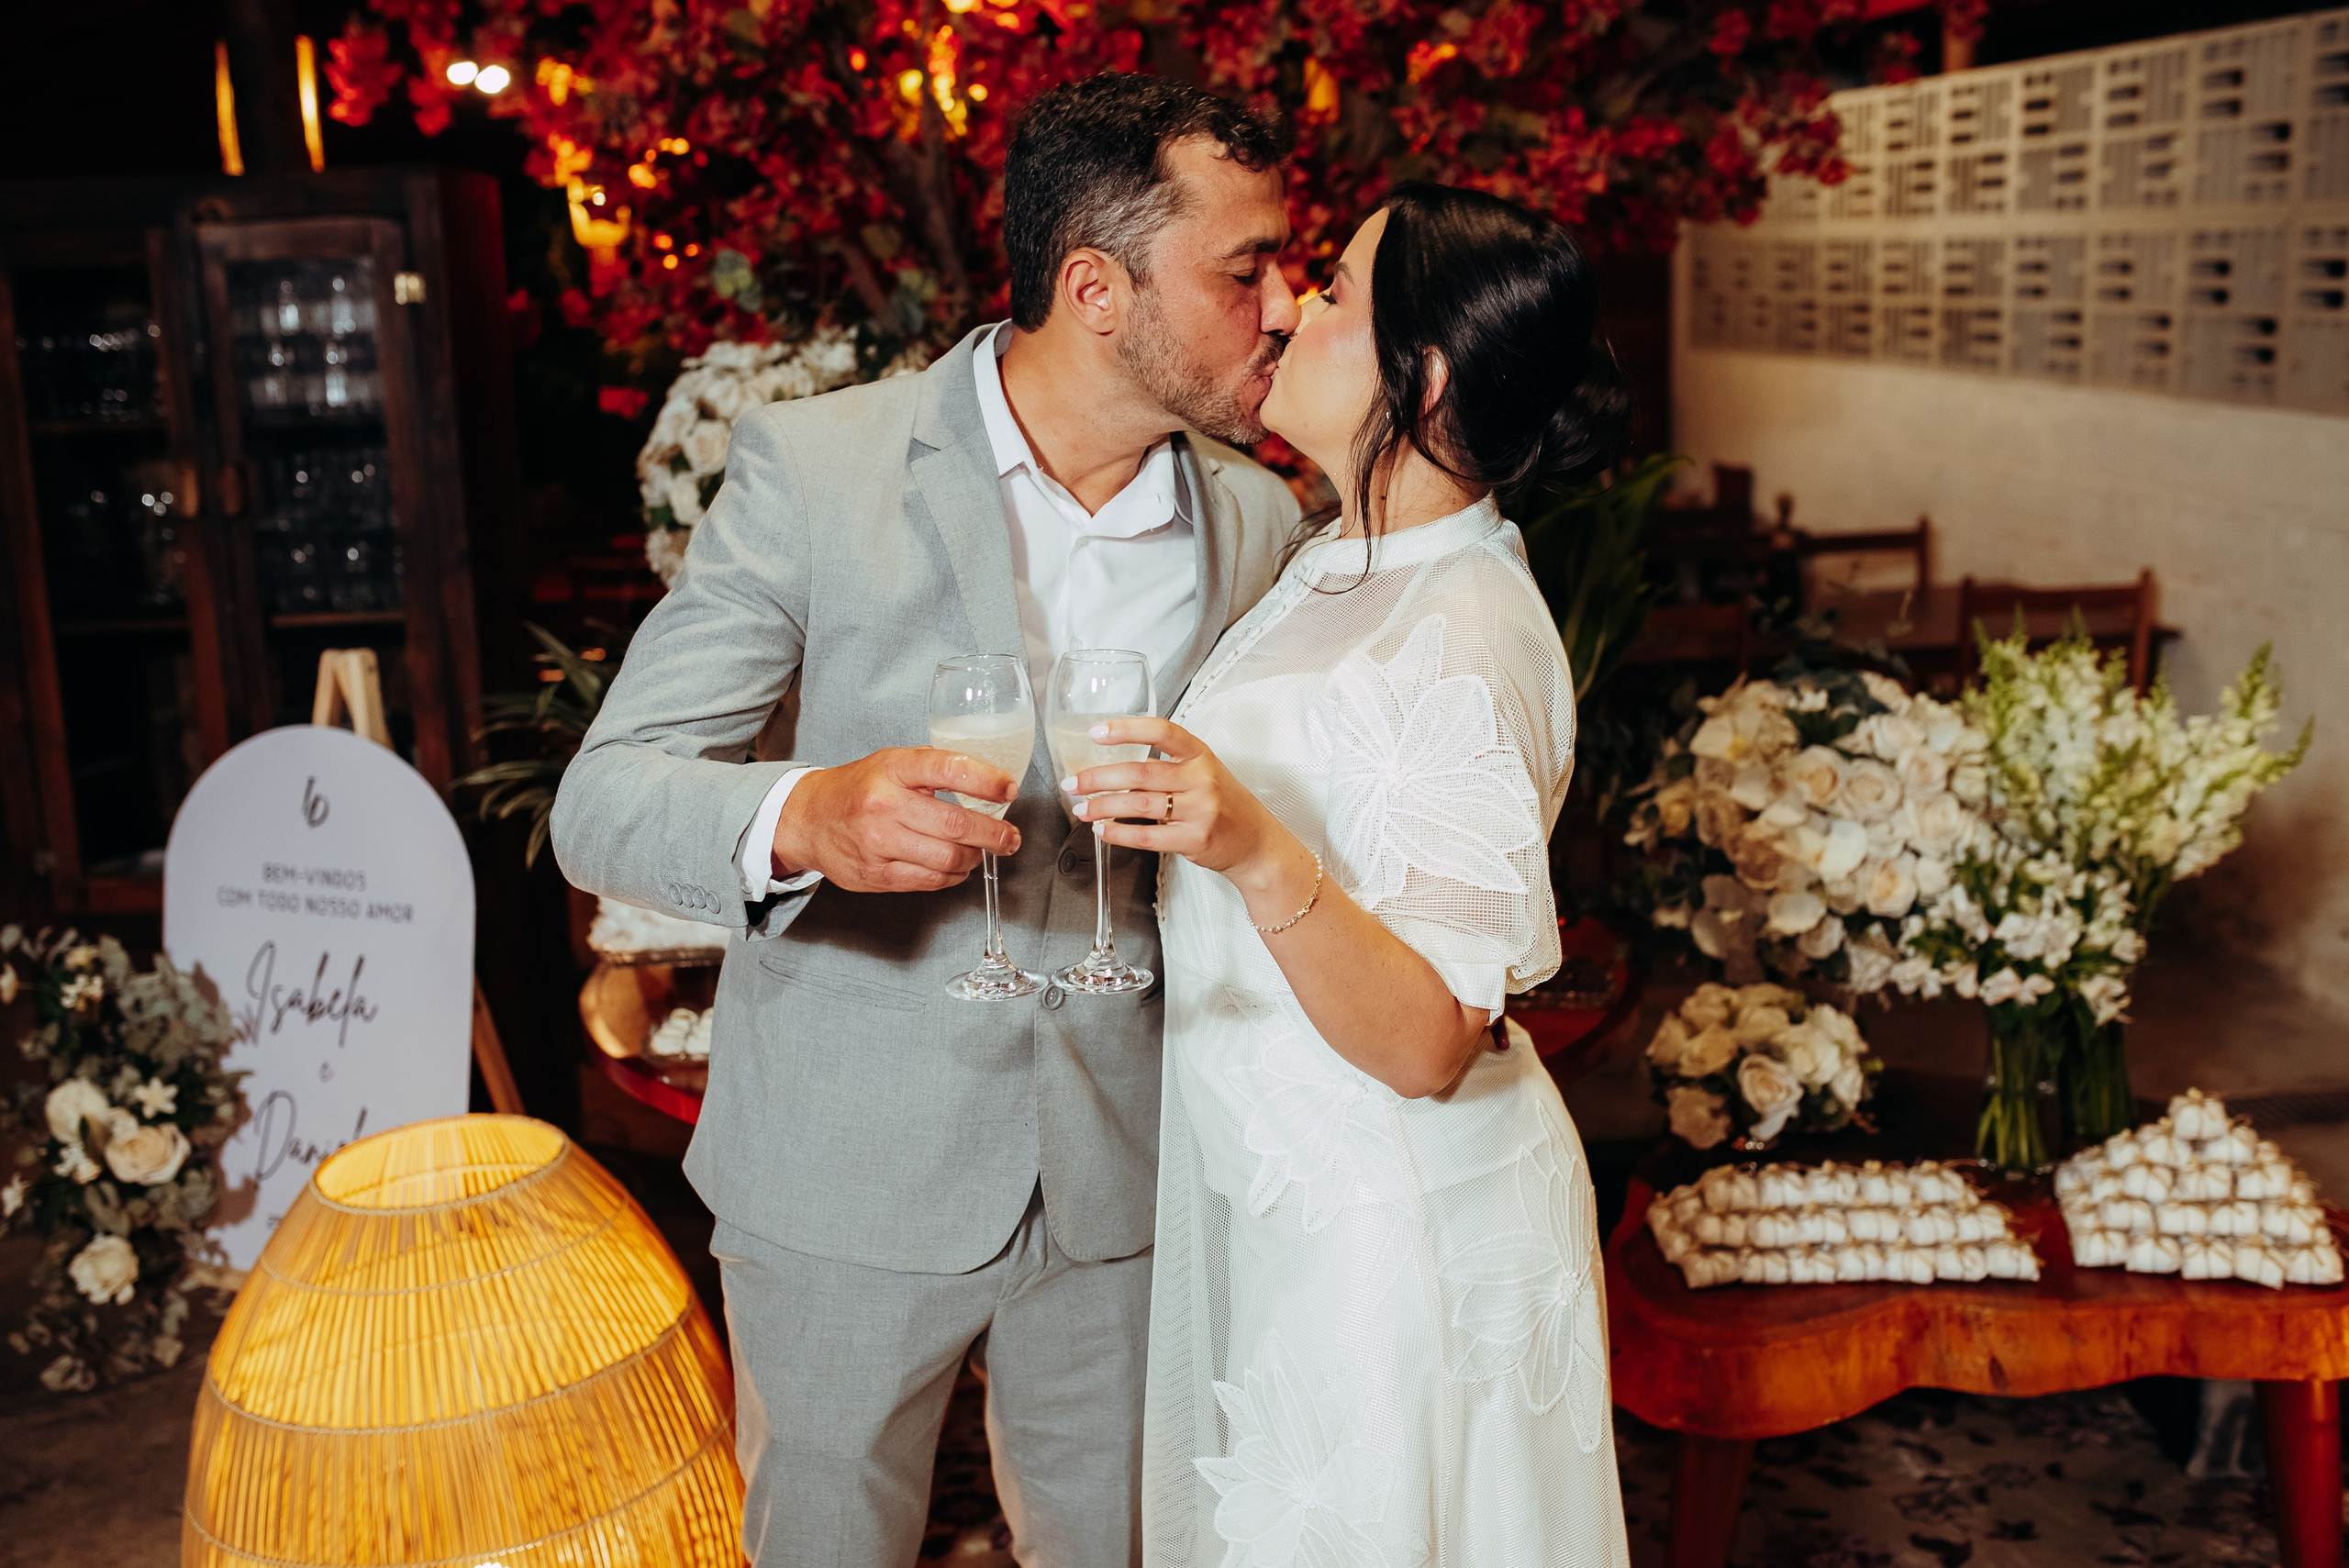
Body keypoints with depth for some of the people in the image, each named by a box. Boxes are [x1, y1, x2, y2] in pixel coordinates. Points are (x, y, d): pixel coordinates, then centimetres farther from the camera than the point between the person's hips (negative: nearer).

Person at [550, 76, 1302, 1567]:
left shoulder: (1261, 522, -1)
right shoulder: (815, 468, -14)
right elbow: (605, 800, -16)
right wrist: (805, 816, -36)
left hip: (1120, 1172, 3)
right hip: (849, 1168, -3)